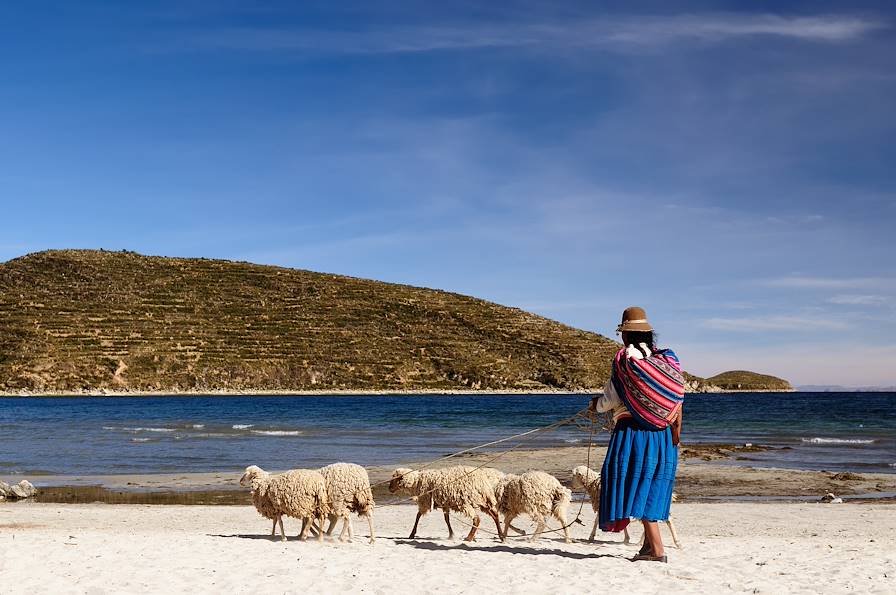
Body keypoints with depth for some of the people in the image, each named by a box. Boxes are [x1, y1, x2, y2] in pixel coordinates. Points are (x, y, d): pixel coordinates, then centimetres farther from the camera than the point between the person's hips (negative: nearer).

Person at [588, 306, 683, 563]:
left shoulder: (625, 359, -9)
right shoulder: (667, 359, 7)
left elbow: (611, 399, -7)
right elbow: (677, 400, 6)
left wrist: (596, 405, 13)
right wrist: (677, 430, 13)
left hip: (632, 431, -6)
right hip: (663, 434, 6)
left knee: (637, 485, -3)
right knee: (653, 485, 14)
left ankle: (656, 549, -9)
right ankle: (649, 543, 18)